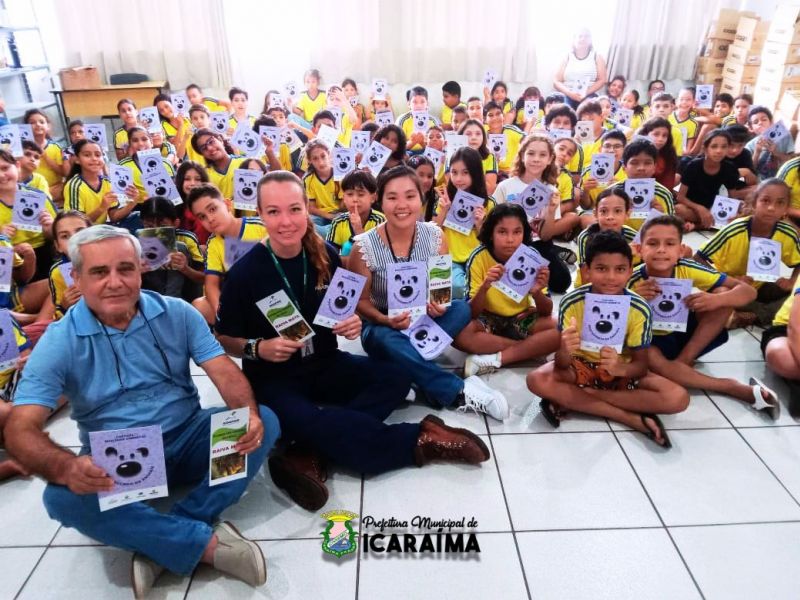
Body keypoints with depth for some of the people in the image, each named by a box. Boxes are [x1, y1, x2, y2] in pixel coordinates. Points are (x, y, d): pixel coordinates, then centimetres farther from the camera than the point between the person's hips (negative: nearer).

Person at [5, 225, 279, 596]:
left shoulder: (178, 315, -4)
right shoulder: (59, 342, -8)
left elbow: (225, 372, -11)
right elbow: (20, 430, -16)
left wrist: (248, 414, -35)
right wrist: (66, 468, -39)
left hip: (187, 441, 2)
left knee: (265, 422, -22)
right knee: (63, 497, -33)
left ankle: (162, 546, -24)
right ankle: (210, 544, -27)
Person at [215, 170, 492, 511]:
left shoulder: (326, 256, -5)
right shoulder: (245, 272, -14)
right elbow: (225, 339, -4)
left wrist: (351, 324, -12)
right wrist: (258, 348, -24)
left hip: (325, 365, 4)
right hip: (273, 378, -4)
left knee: (395, 378, -19)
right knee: (303, 421, -35)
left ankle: (308, 456, -27)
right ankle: (417, 440, -17)